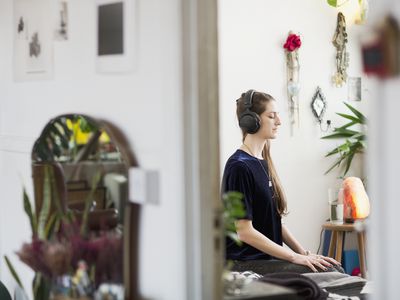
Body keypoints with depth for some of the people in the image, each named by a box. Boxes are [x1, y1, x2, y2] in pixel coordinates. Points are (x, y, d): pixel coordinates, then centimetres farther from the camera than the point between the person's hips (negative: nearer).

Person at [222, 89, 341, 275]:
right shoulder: (239, 167, -13)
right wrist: (295, 257, -16)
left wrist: (304, 253, 5)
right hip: (245, 264, -8)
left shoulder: (263, 162, 15)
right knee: (323, 274, -21)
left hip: (269, 258, 9)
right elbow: (244, 231, -17)